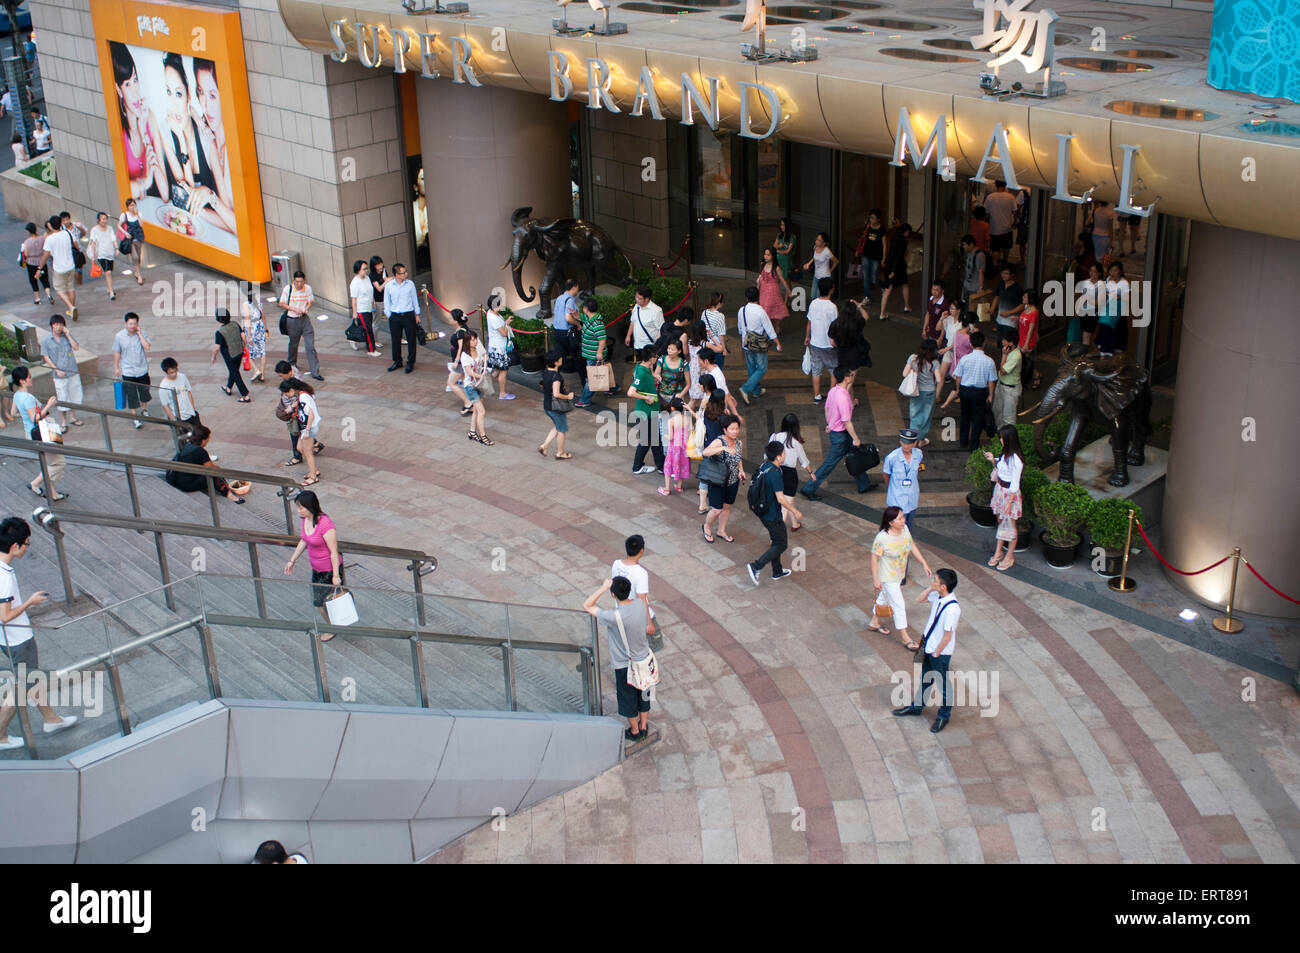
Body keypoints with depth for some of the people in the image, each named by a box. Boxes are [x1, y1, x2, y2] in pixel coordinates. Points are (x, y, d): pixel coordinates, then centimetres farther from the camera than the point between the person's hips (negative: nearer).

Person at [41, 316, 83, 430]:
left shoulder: (67, 336, 3)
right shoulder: (46, 341, -5)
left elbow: (76, 347, -9)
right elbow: (46, 357, -4)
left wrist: (68, 334, -13)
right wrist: (57, 370, -13)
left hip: (73, 372, 3)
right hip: (59, 375, -3)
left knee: (75, 395, 14)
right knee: (62, 399, 2)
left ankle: (72, 417, 33)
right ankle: (64, 422, 17)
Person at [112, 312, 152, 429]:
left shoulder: (142, 334, -6)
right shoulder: (119, 336, -7)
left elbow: (147, 346, -21)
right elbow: (117, 353, 2)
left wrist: (139, 334, -20)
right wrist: (116, 368, 5)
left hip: (142, 370, 2)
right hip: (128, 372, -1)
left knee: (144, 391, 19)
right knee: (131, 396, 2)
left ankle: (144, 409, 45)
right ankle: (135, 418, 15)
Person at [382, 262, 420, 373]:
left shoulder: (410, 284, -3)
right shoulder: (389, 285, -4)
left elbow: (414, 299, 7)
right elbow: (386, 302, 6)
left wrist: (417, 314, 9)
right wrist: (389, 316, 4)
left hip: (408, 315, 0)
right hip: (395, 316, 0)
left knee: (411, 340, 2)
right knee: (396, 340, 9)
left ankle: (410, 363, 15)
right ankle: (397, 361, 26)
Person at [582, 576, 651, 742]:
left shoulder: (614, 617, -34)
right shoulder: (639, 604, -15)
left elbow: (587, 606, -23)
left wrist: (603, 588, -20)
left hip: (625, 666, -6)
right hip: (644, 659, 6)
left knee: (628, 699, 18)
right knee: (643, 694, 24)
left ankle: (634, 731, 36)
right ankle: (644, 726, 43)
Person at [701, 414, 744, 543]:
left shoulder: (738, 442, 0)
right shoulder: (719, 441, -22)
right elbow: (705, 452, -41)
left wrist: (741, 470, -1)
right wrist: (724, 448, -50)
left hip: (733, 482, 6)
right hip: (718, 482, -6)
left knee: (727, 507, 18)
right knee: (717, 510, -3)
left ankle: (721, 530, 38)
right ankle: (706, 527, 27)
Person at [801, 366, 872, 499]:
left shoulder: (833, 390, -3)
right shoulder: (843, 398, -30)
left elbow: (827, 408, 12)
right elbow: (847, 422, -26)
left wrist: (828, 424, 27)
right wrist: (855, 439, -18)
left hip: (834, 430, 9)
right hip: (841, 435, -9)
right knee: (830, 464, 3)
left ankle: (864, 485, 36)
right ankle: (809, 488, 12)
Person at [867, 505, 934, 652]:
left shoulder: (904, 529, -11)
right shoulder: (882, 538, -32)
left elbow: (912, 546, 4)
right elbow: (874, 558, -22)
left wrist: (924, 563, 4)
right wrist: (875, 579, -18)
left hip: (899, 574, 7)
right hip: (888, 578, -7)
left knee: (884, 598, 27)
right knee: (899, 606, 2)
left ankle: (874, 623, 49)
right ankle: (905, 638, 17)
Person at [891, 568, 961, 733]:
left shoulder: (952, 608, -32)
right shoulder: (937, 596, -9)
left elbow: (947, 636, -25)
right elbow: (920, 599, 11)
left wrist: (936, 653, -15)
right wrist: (930, 588, -7)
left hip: (940, 653, -8)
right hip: (929, 647, 8)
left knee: (943, 685, 14)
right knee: (924, 679, 27)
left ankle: (944, 716, 34)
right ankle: (916, 707, 46)